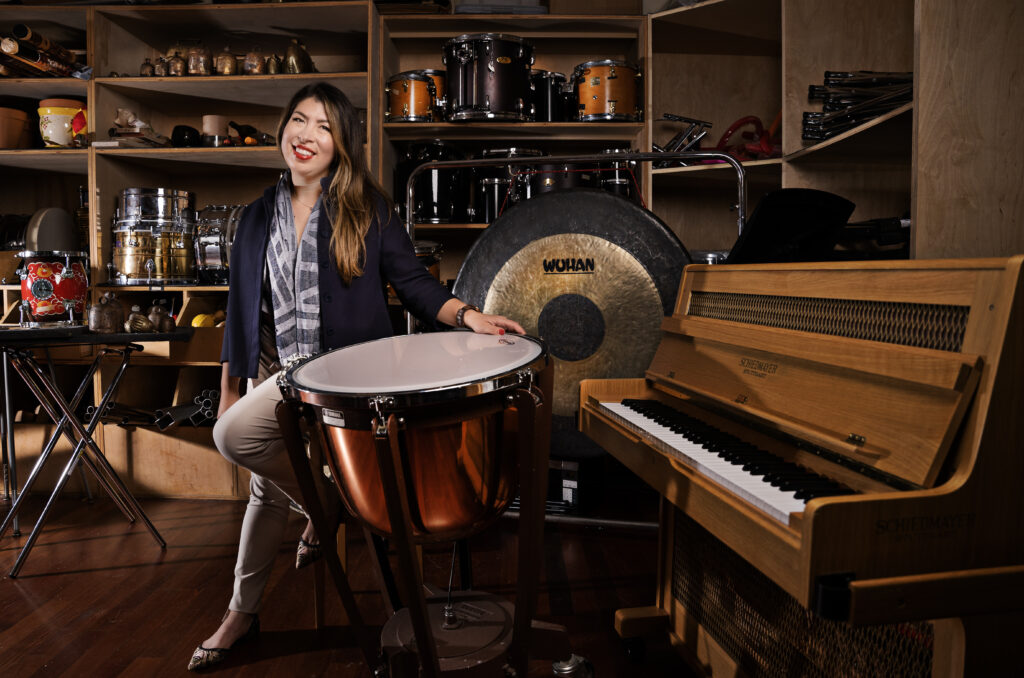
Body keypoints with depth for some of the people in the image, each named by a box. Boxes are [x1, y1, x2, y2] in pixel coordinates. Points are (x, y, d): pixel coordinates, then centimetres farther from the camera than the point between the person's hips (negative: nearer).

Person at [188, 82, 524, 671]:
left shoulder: (367, 209, -3)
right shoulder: (259, 217, 10)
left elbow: (412, 281, -5)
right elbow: (242, 313, 13)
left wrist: (466, 315, -24)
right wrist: (228, 392, 13)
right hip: (277, 372, 6)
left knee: (234, 435, -22)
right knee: (266, 487, 16)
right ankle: (243, 613, 36)